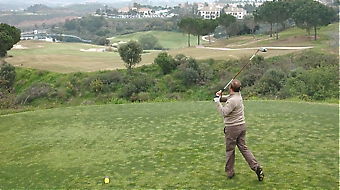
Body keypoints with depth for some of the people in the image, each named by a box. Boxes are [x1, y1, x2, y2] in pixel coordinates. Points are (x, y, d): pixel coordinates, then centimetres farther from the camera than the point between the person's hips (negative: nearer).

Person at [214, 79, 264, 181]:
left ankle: (230, 172, 16)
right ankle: (257, 167, 2)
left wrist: (217, 101, -15)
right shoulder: (238, 95, 7)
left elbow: (224, 112, -20)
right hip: (242, 125, 8)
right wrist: (220, 97, -4)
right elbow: (226, 98, 17)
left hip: (232, 127, -8)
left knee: (230, 150, 6)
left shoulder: (233, 100, -22)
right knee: (243, 148, 11)